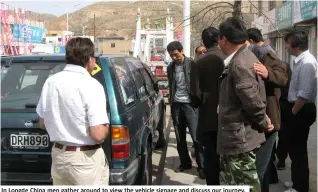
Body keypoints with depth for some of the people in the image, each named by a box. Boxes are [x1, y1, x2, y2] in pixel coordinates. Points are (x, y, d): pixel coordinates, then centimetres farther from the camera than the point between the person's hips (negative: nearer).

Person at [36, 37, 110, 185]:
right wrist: (106, 126, -2)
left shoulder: (50, 82, 0)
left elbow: (43, 123, 11)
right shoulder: (91, 85, -18)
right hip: (86, 159, -6)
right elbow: (98, 135, -23)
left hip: (58, 155, 7)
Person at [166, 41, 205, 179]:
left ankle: (201, 166, 0)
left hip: (189, 104, -5)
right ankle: (185, 163, 22)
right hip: (176, 105, 5)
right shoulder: (170, 67, 11)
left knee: (196, 137, -6)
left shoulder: (192, 64, -5)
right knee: (180, 137, 10)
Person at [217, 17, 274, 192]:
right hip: (236, 135, 10)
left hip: (240, 137, -10)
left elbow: (252, 100, -22)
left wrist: (264, 123, -7)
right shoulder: (242, 58, 12)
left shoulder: (240, 63, -21)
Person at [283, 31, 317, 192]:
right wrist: (292, 111, 12)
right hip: (298, 109, 9)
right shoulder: (301, 61, 10)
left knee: (298, 149, 2)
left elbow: (305, 94, -24)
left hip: (301, 111, -9)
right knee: (295, 147, 19)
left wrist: (293, 112, -15)